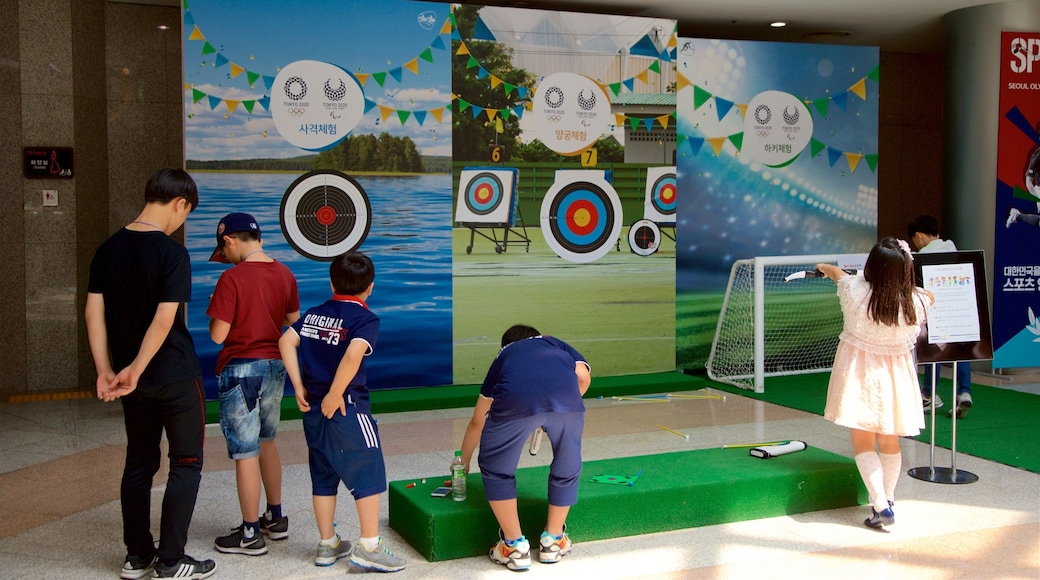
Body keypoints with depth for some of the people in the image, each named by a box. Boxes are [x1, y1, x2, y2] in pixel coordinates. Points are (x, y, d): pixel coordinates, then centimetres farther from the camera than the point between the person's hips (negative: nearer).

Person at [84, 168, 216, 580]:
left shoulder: (108, 249, 4)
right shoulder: (171, 252, -15)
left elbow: (94, 312, 1)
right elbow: (164, 319, -22)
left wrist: (106, 371, -1)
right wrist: (135, 370, -16)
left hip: (134, 380, 6)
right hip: (175, 376, -6)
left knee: (139, 463, 16)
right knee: (186, 465, 5)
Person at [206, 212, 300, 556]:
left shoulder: (232, 278, -18)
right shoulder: (285, 274, 2)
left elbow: (218, 335, -16)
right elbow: (294, 322, 12)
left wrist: (216, 310, 1)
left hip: (240, 369, -7)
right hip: (275, 364, 7)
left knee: (245, 452, 2)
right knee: (266, 442, 22)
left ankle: (250, 534, 12)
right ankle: (275, 518, 31)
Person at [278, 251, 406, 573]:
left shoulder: (314, 314, 10)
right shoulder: (365, 319, -9)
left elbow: (286, 341, 0)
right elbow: (353, 355, -26)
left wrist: (299, 387, 0)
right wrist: (335, 395, -18)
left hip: (314, 410, 7)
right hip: (348, 409, -7)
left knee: (323, 476, 15)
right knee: (368, 474, 2)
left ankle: (328, 545, 24)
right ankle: (368, 547, 3)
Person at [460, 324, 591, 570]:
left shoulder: (503, 357, 40)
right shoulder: (557, 344, 40)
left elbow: (477, 422, 46)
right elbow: (582, 376, 17)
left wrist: (464, 461, 61)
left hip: (515, 400, -1)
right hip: (566, 398, 1)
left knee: (496, 470, 23)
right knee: (566, 468, 26)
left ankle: (515, 546, 24)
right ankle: (553, 540, 35)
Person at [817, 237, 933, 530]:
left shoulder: (855, 291, -18)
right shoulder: (917, 301, -14)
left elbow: (836, 271, 7)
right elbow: (930, 295, 13)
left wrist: (823, 267, 29)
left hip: (859, 374, -2)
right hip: (894, 376, 2)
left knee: (863, 443, 4)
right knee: (890, 442, 17)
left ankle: (881, 506, -8)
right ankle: (887, 500, 28)